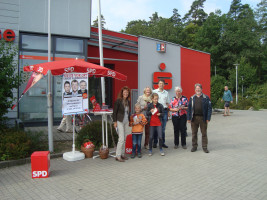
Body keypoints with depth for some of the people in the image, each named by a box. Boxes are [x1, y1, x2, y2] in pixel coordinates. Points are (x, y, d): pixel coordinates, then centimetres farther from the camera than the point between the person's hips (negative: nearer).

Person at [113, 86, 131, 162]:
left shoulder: (128, 101, 9)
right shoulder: (118, 101, -10)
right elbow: (114, 112, -9)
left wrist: (129, 120, 14)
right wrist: (115, 122, -13)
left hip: (126, 121, 7)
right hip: (120, 121, -7)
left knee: (124, 139, 11)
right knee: (121, 138, -9)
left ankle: (122, 154, 22)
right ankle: (118, 156, 0)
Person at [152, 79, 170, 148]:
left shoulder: (166, 93, 13)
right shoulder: (154, 92, 3)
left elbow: (167, 103, 17)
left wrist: (168, 112, 11)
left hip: (164, 110, 3)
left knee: (163, 128, 6)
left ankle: (162, 142, 14)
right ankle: (155, 142, 9)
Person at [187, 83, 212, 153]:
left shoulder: (206, 98, 1)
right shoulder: (192, 98, 9)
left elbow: (209, 108, -2)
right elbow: (189, 108, 8)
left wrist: (208, 118, -9)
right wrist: (188, 118, 0)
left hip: (203, 118, -2)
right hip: (194, 118, 2)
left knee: (204, 133, 6)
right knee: (194, 133, 9)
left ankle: (205, 147, 17)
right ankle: (194, 146, 21)